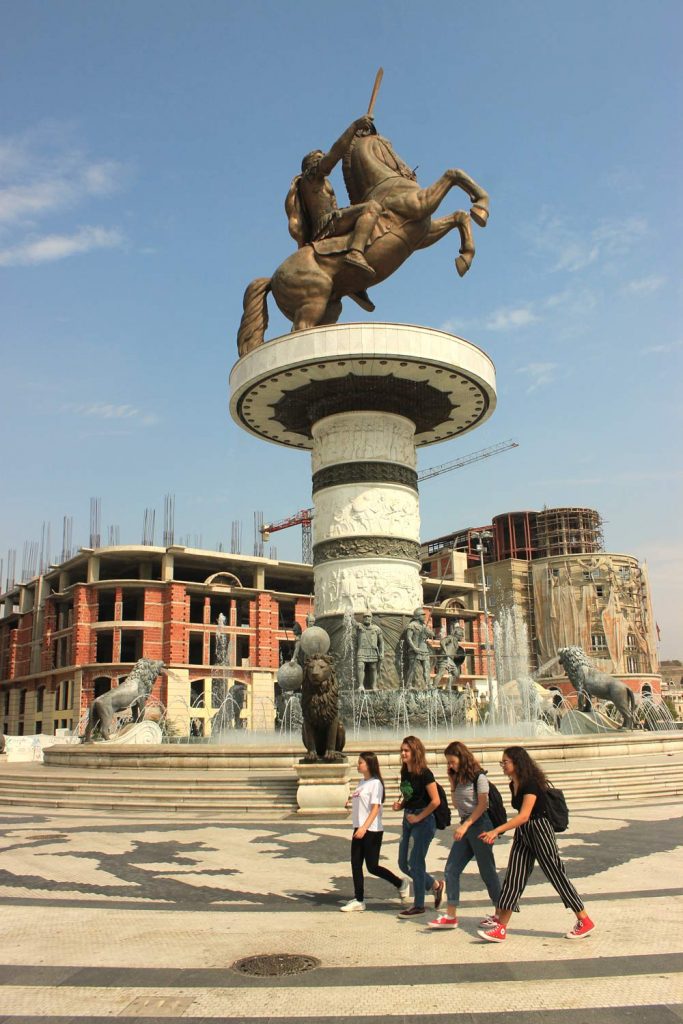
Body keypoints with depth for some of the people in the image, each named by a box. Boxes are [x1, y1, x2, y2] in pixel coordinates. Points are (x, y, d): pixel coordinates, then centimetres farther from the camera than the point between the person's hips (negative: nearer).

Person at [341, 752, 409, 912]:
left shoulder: (375, 783, -12)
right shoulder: (361, 782, 12)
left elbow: (375, 808, -18)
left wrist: (364, 827, -25)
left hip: (372, 831, -8)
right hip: (359, 830, 8)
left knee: (372, 866, -2)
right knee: (356, 865, 6)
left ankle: (401, 883, 17)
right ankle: (358, 900, 15)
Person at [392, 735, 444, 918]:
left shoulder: (424, 774, -17)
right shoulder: (404, 772, 6)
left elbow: (435, 801, -19)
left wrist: (418, 817, -15)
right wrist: (400, 805, -1)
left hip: (423, 821, -8)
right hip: (408, 819, 8)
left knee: (414, 863, -1)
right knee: (403, 864, 12)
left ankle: (419, 905, 15)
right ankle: (436, 885, 30)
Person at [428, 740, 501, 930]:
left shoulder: (478, 777, -12)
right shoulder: (458, 778, 11)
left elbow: (482, 805, -16)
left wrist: (465, 825, -20)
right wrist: (453, 783, 5)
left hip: (479, 825, -8)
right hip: (465, 826, 8)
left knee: (487, 871, 1)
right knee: (451, 869, 1)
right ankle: (450, 916, 4)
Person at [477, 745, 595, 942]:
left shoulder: (531, 783, -20)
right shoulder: (513, 785, 7)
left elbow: (524, 815, -29)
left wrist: (496, 831, -33)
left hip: (539, 830, -8)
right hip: (522, 834, 9)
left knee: (557, 876, 0)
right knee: (513, 879, 4)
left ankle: (585, 922, 15)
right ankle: (500, 928, 6)